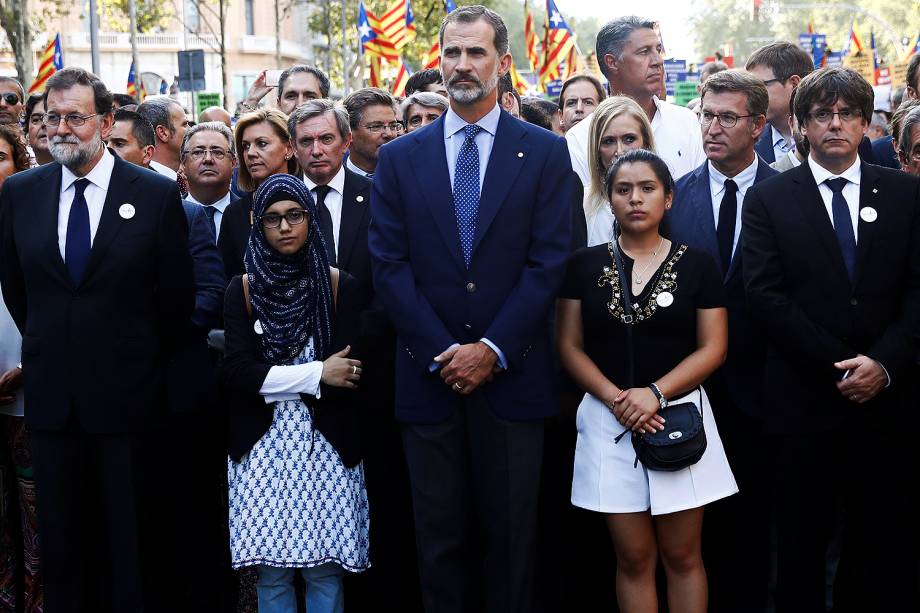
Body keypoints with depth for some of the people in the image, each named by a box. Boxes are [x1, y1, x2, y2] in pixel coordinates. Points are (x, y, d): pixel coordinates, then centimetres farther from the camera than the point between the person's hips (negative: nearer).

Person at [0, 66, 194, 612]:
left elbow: (177, 294, 0)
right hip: (51, 394, 3)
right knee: (60, 532, 11)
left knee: (127, 532, 7)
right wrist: (48, 344, 14)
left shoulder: (157, 194, -5)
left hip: (124, 391, -3)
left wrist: (148, 360, 6)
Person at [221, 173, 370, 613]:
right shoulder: (243, 289, 6)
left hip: (325, 446, -1)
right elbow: (235, 371, -5)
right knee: (271, 572, 1)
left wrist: (273, 380, -6)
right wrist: (316, 374, -11)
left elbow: (352, 374, -5)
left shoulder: (342, 287, 2)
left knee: (324, 570, -2)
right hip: (262, 448, 1)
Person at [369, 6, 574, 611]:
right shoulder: (400, 158, 7)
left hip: (511, 375, -1)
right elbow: (390, 266, 0)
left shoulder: (546, 152, 2)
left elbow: (548, 262, -4)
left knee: (510, 534, 7)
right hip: (429, 375, 1)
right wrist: (442, 353, -9)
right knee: (440, 536, 9)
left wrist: (492, 349, -11)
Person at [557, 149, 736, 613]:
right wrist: (615, 398, -13)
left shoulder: (696, 265, 2)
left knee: (682, 556, 4)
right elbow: (569, 345, 3)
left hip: (679, 416, -1)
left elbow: (713, 347, -2)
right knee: (634, 558, 7)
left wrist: (654, 392, -15)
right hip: (609, 421, 1)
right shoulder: (584, 265, 5)